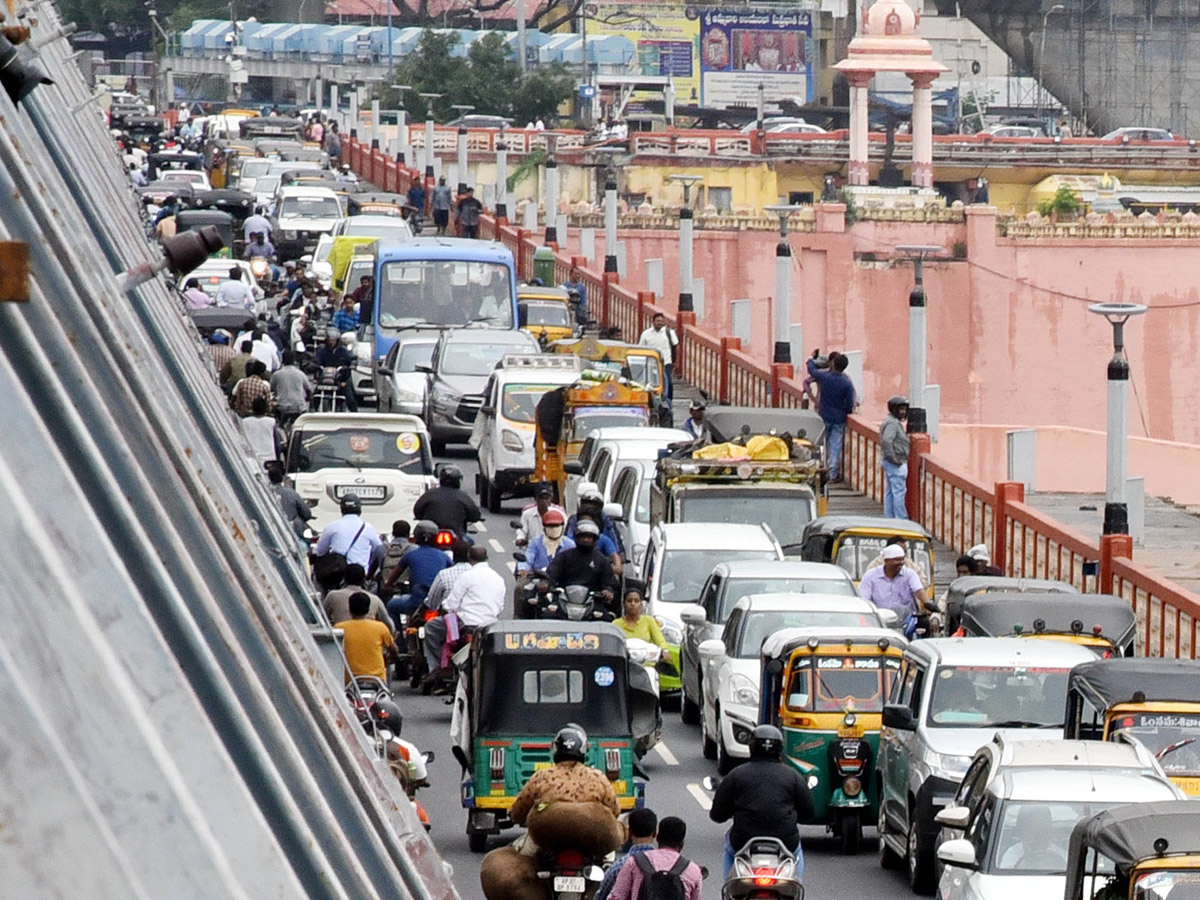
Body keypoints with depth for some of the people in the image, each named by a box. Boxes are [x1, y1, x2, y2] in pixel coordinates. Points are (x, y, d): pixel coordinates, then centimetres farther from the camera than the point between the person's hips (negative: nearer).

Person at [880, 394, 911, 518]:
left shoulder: (892, 422, 17)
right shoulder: (893, 423, -16)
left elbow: (886, 440, 26)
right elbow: (886, 440, -28)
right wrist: (893, 458, -23)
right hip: (896, 464, -11)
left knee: (889, 492, 12)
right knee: (899, 492, -8)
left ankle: (889, 517, 16)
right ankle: (901, 519, -8)